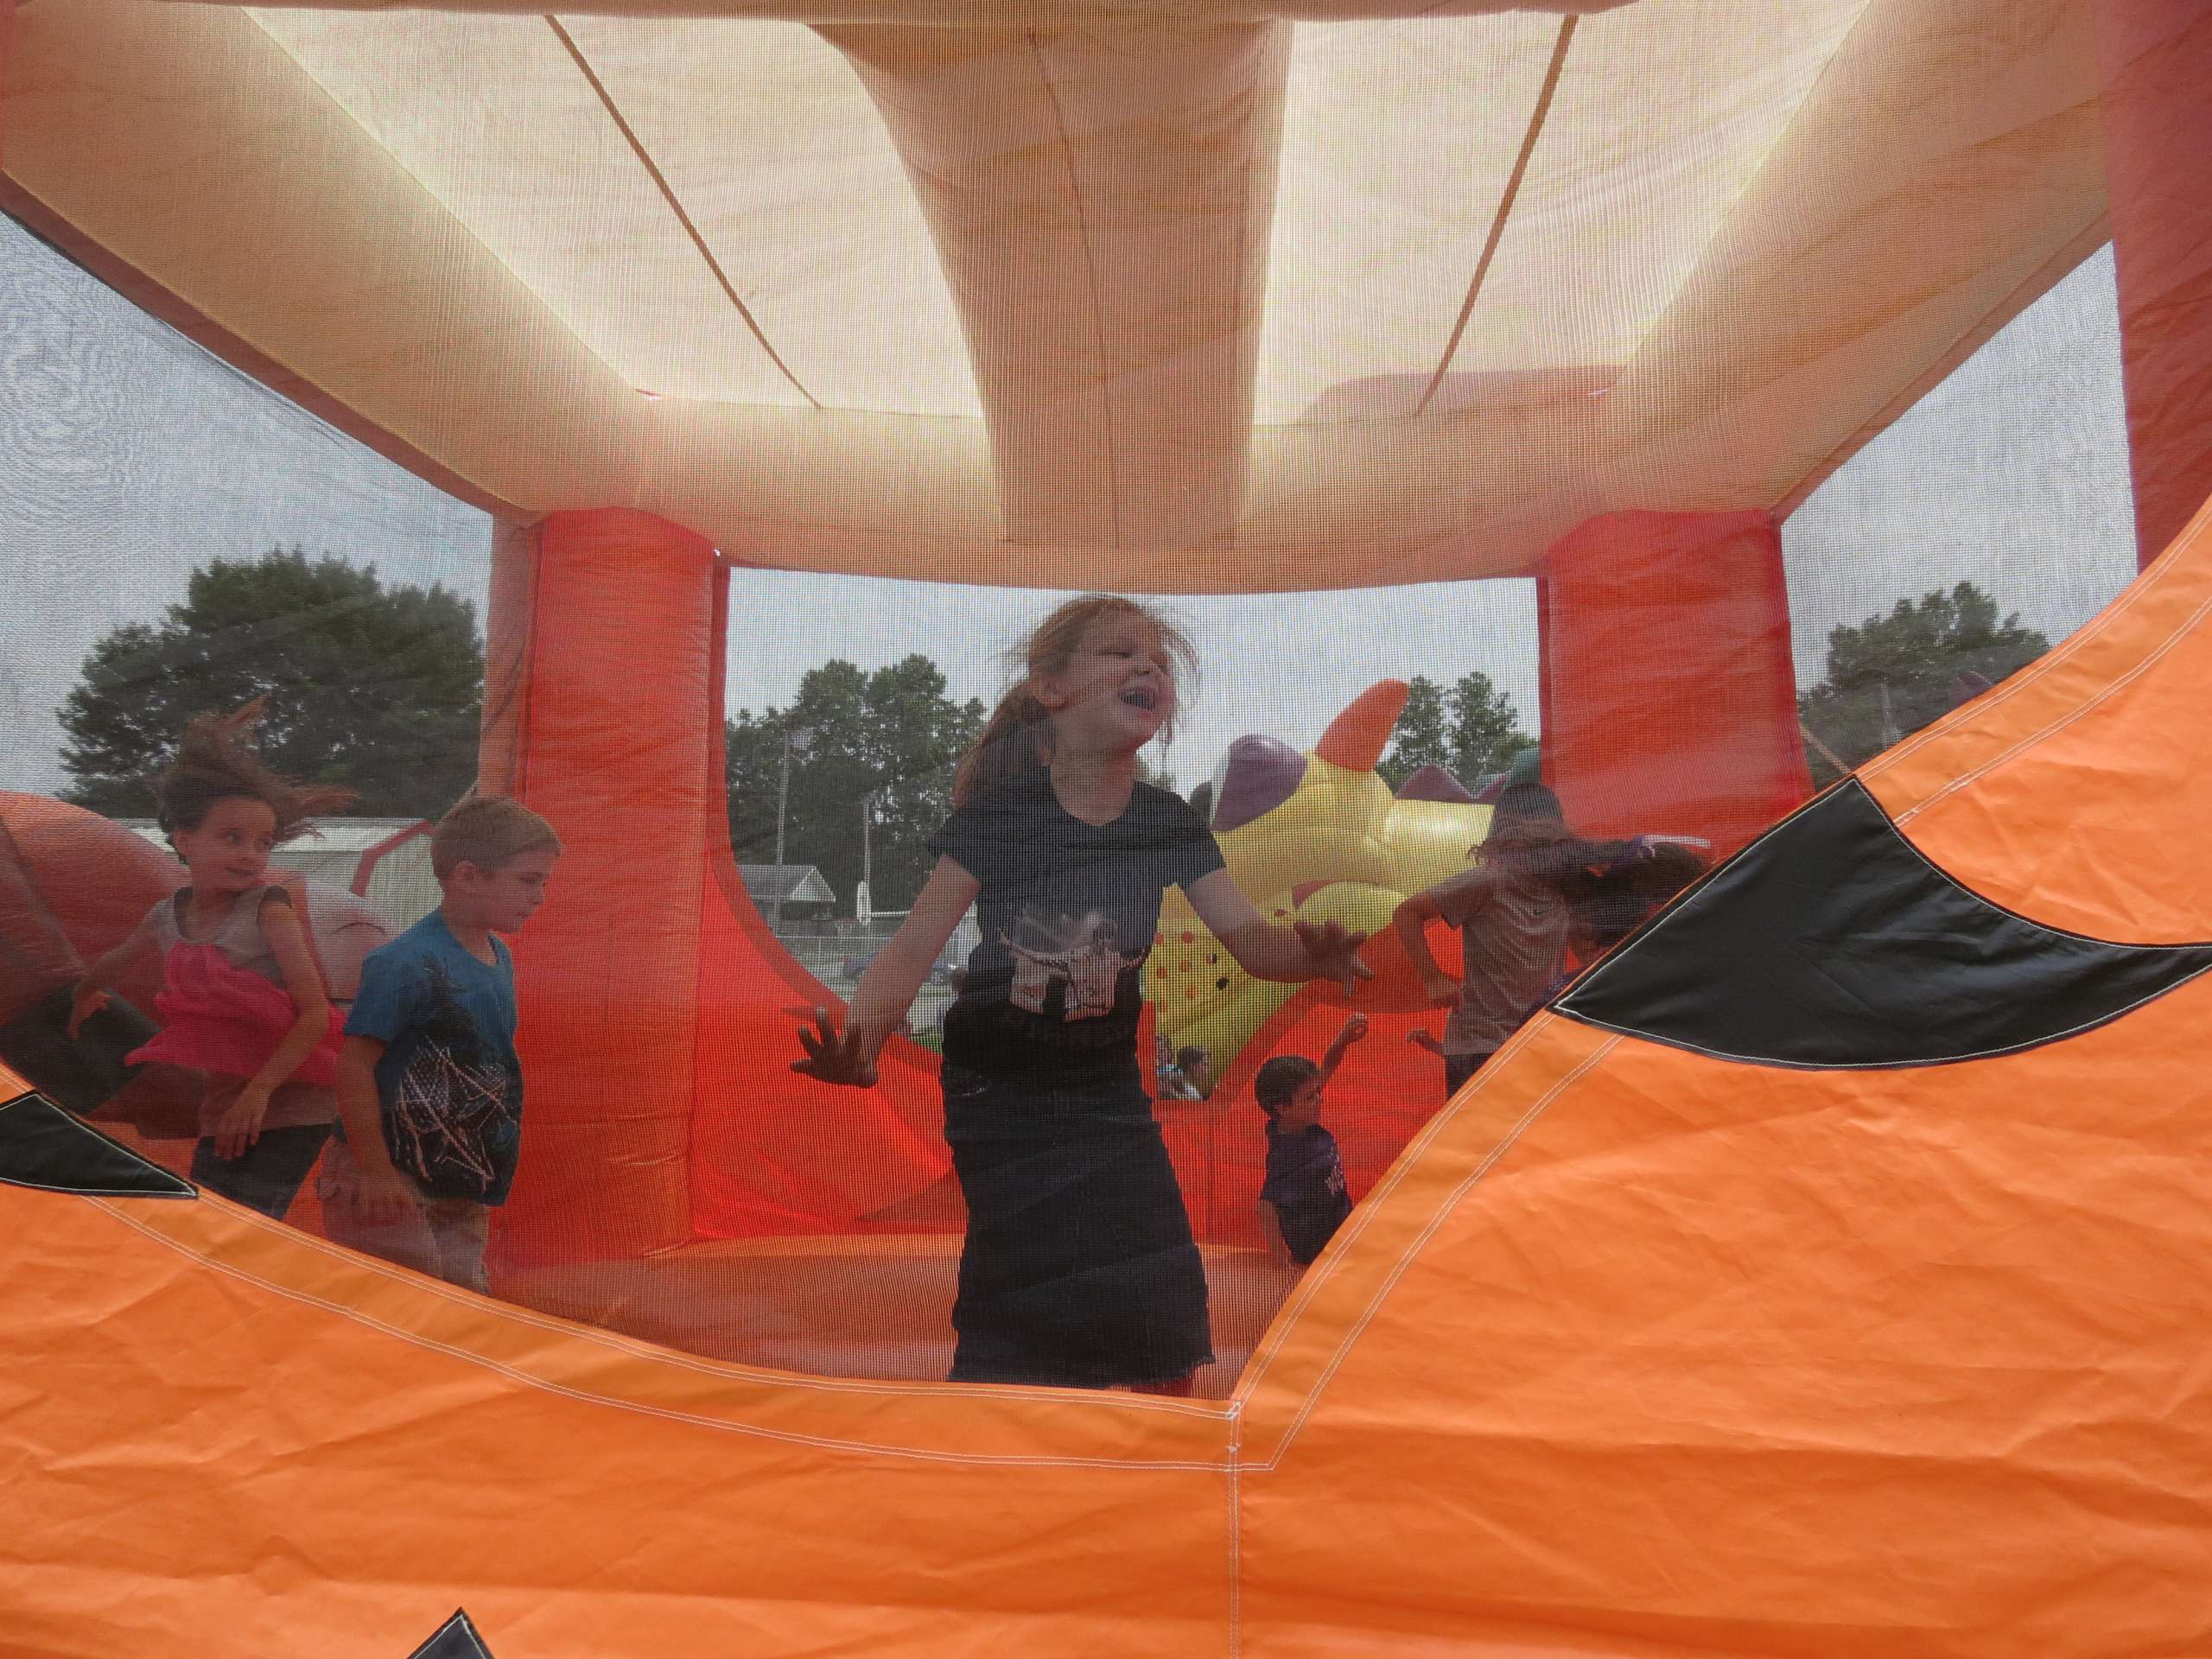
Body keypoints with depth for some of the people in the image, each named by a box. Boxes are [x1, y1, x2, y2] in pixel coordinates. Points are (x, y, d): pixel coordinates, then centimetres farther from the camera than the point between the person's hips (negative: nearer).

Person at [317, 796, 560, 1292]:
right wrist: (375, 1172, -20)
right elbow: (355, 1065, -21)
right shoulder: (408, 963, -22)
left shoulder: (499, 958, 5)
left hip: (462, 1190, 8)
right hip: (390, 1183, -8)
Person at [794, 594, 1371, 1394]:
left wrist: (1310, 952, -33)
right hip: (998, 1088, -4)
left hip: (1106, 1086, 4)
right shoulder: (1001, 809, -14)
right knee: (1022, 1304, -3)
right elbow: (917, 940, -19)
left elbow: (1249, 937, -9)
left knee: (1167, 1314, 5)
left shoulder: (1169, 824, -3)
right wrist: (857, 1041, -37)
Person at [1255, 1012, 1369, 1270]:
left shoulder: (1306, 1127, -7)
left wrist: (1345, 1038, -16)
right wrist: (1277, 1250, -28)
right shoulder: (1285, 1157, -31)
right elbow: (1267, 1206, -31)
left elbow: (1325, 1071, -4)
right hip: (1313, 1246, -8)